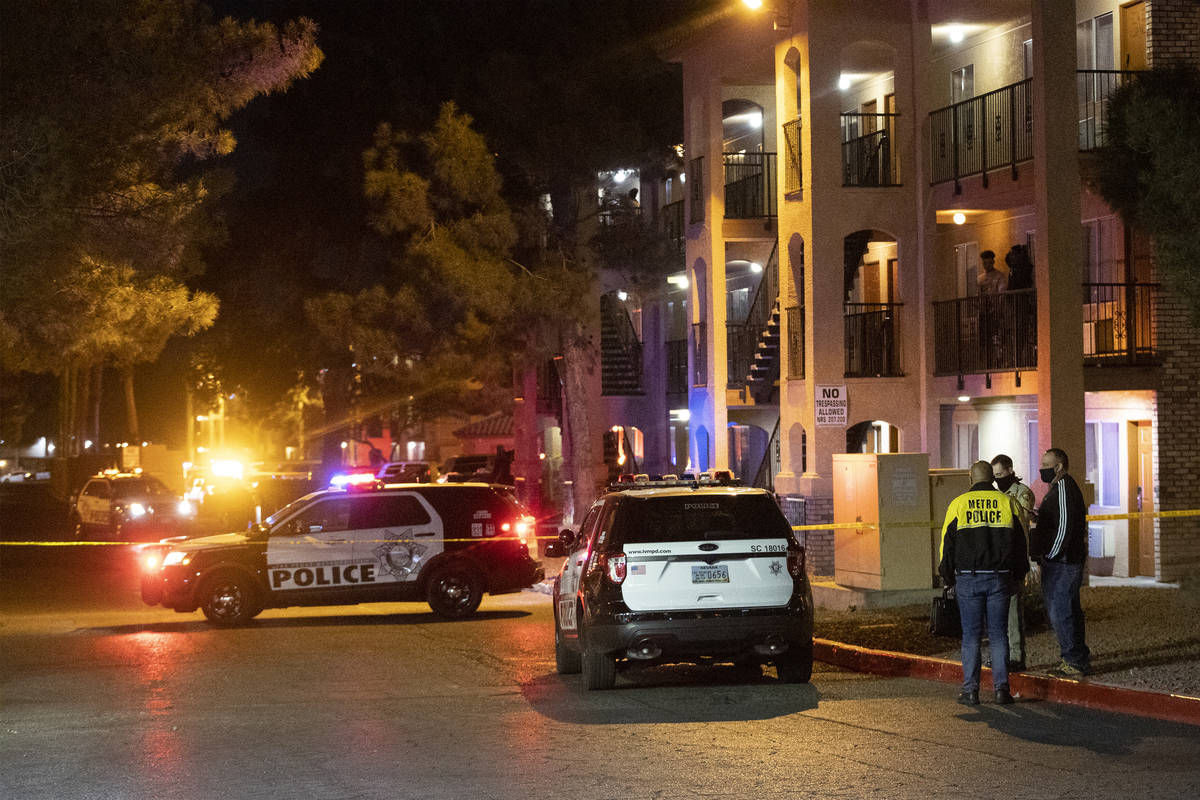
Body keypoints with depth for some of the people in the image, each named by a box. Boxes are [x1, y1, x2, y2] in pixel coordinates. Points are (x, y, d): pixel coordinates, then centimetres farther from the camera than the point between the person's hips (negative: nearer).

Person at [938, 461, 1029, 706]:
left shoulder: (958, 504, 0)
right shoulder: (1007, 503, 4)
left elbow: (947, 543, 2)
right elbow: (1020, 541, 9)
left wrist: (948, 578, 12)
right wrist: (1017, 575, 18)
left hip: (968, 578, -1)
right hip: (1000, 579, 1)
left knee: (971, 635, 3)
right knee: (998, 634, 6)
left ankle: (970, 691, 1)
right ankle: (1001, 688, 2)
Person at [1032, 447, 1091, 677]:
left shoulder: (1063, 488, -15)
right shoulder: (1059, 488, 19)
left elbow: (1064, 526, -21)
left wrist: (1051, 555, -16)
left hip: (1062, 563, -11)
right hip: (1062, 562, 11)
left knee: (1059, 612, -8)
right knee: (1070, 610, 14)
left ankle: (1074, 662, -4)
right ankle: (1079, 658, 21)